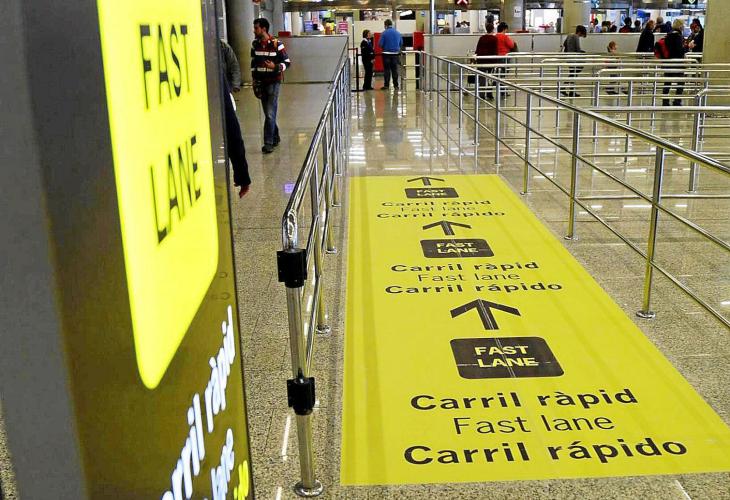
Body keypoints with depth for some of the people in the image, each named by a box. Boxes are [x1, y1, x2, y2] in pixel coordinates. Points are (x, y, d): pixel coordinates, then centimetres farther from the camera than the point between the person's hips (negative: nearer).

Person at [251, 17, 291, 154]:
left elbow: (287, 62, -7)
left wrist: (276, 67, -26)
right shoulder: (255, 44, 6)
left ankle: (268, 143, -6)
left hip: (273, 82, -5)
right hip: (261, 83, 5)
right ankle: (275, 137, 28)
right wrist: (255, 81, 11)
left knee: (270, 114, -9)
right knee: (268, 113, 12)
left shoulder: (276, 44, -11)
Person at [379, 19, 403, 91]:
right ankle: (396, 85, 10)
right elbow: (401, 43, 11)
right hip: (395, 53, 4)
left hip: (387, 54, -3)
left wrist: (384, 48, 9)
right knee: (395, 70, 9)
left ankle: (386, 85, 1)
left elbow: (380, 44, -11)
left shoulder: (384, 33, -9)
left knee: (386, 70, 2)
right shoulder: (398, 33, 5)